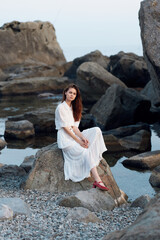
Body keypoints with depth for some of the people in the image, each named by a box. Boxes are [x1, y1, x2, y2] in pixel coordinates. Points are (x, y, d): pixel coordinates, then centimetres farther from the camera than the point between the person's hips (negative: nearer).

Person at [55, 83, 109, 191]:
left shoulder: (73, 107, 15)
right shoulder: (61, 107, -10)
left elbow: (74, 127, 8)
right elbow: (66, 128, -14)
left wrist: (83, 137, -10)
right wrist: (79, 141, -16)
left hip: (74, 135, 8)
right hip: (65, 138, -8)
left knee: (96, 130, -11)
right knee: (85, 152, -27)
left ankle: (94, 160, -18)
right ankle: (97, 180, -33)